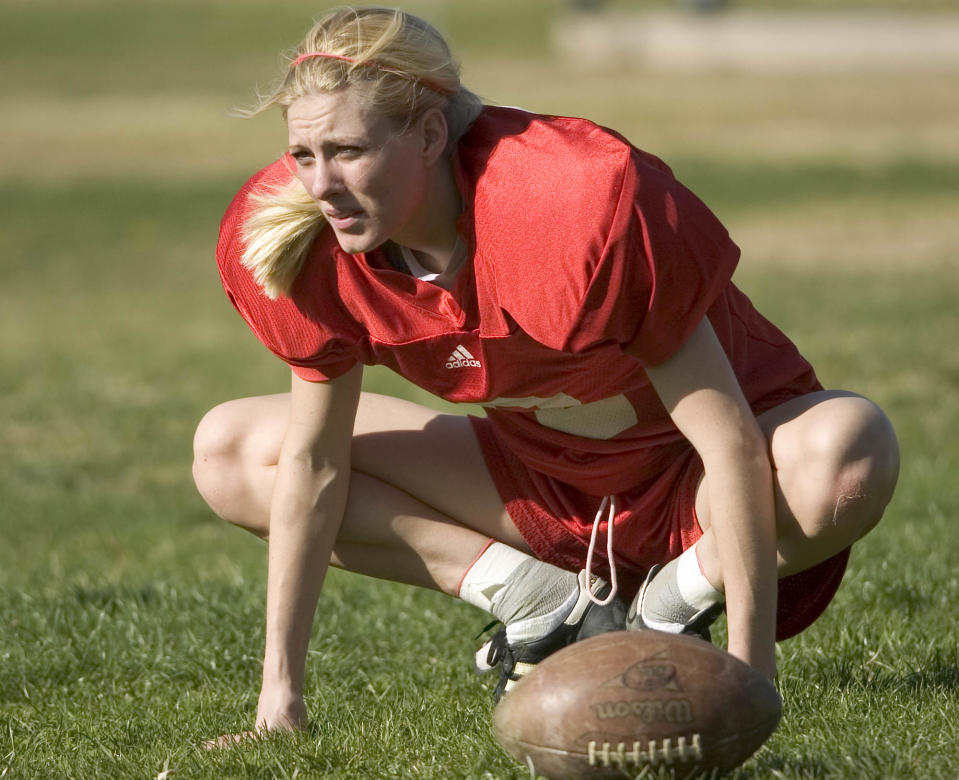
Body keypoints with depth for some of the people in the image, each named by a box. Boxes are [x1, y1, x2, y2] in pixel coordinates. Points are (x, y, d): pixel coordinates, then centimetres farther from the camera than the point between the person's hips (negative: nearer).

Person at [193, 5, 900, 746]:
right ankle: (551, 607, -7)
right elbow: (314, 461, -9)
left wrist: (749, 676, -34)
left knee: (850, 453, -40)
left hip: (688, 481, -5)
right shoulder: (315, 248, -19)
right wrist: (281, 691, -11)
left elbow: (729, 439, -31)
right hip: (542, 480, 5)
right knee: (229, 451, -8)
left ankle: (669, 609, -10)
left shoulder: (584, 201, -35)